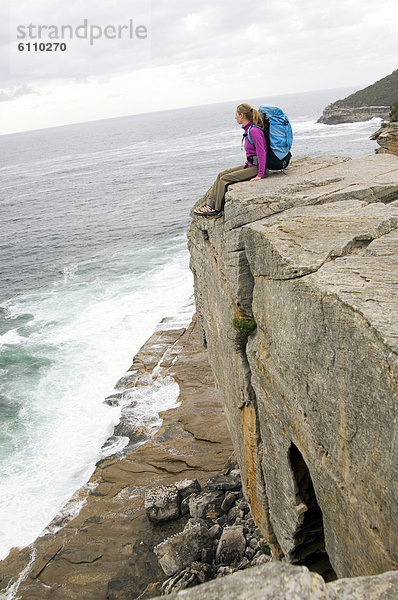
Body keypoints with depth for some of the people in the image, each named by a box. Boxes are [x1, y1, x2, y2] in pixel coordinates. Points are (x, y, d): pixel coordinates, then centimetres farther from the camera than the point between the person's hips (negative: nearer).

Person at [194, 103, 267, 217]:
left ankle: (216, 209, -3)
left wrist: (260, 174, -23)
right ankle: (210, 204, -1)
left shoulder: (254, 131, -20)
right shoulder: (248, 129, 10)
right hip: (249, 165, 9)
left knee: (225, 179, -14)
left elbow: (261, 153, -22)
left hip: (256, 168, -9)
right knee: (221, 174, 2)